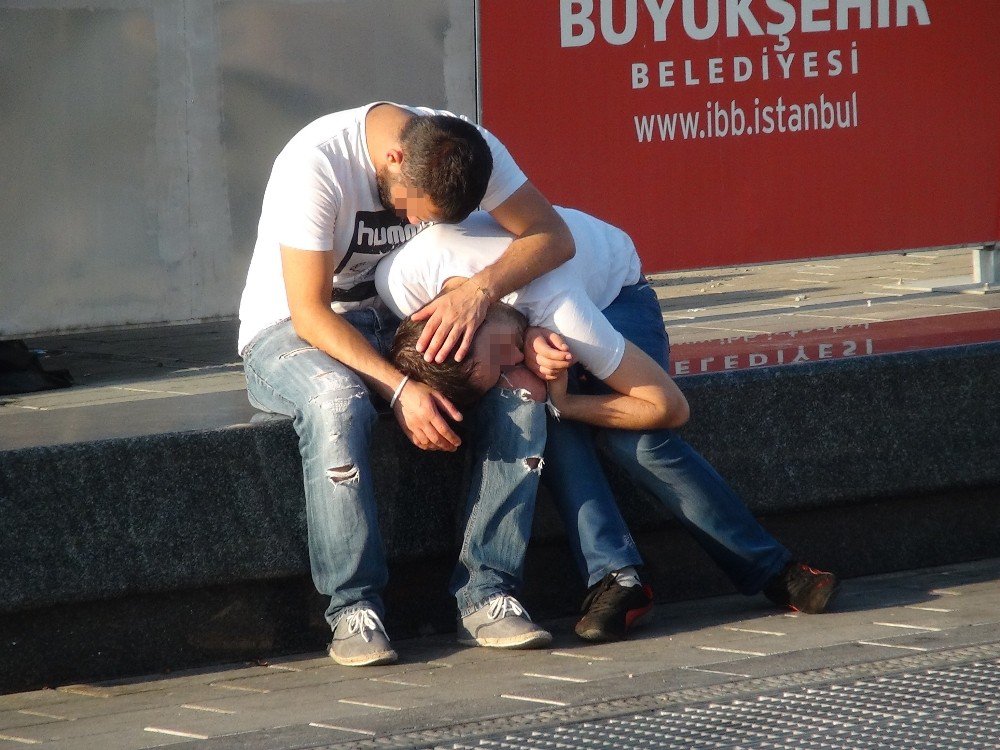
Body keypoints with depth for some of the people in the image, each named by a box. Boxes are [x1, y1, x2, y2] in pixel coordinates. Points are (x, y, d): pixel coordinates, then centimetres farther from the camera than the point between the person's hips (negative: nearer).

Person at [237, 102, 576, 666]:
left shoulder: (464, 149, -13)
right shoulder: (315, 163, -28)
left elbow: (554, 237, -15)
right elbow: (310, 313, -27)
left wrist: (479, 291, -33)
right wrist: (399, 388, -36)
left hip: (400, 323, 5)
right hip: (293, 331, -5)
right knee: (338, 401, -40)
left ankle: (485, 593, -21)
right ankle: (354, 607, -31)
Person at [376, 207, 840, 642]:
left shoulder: (561, 312, -44)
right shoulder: (398, 280, -36)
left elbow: (669, 406, -32)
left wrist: (561, 405, -34)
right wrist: (527, 345, -38)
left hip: (613, 288, -3)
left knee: (634, 437, -27)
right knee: (547, 424, -30)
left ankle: (771, 570, -15)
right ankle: (614, 578, -27)